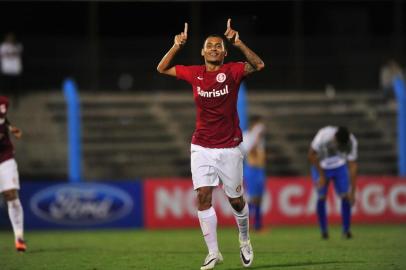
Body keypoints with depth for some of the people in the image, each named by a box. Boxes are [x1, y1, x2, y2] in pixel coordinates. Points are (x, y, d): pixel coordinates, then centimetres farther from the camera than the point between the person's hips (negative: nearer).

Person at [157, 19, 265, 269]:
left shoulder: (232, 71, -5)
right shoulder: (194, 74, 3)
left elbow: (258, 65, -21)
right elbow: (162, 68, 13)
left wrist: (238, 43, -26)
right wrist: (177, 46, -1)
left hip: (229, 148, -2)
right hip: (201, 147, 2)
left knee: (236, 200, 8)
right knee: (203, 196, -11)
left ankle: (245, 240, 35)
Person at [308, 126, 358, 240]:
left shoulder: (352, 142, -25)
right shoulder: (323, 135, -32)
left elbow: (352, 166, -18)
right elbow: (312, 155, -17)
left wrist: (352, 192, -19)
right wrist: (321, 175, -17)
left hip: (340, 166, 1)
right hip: (321, 166, -1)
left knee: (345, 196, -12)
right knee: (321, 197, -11)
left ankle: (346, 230, -4)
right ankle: (324, 231, 1)